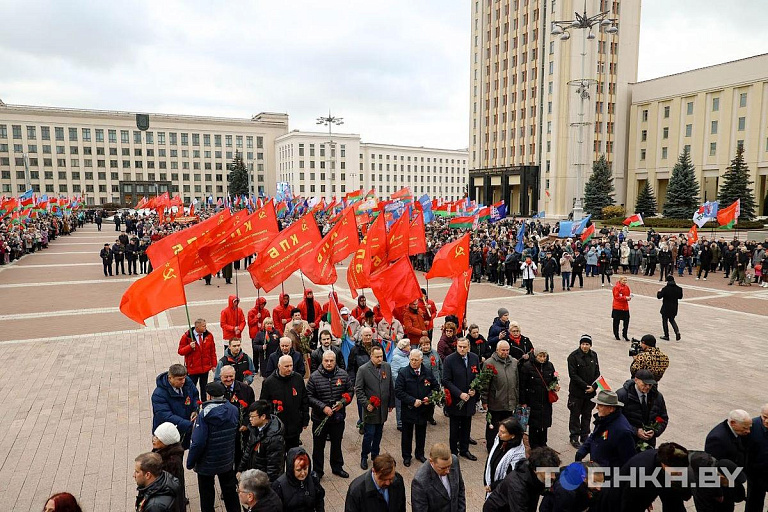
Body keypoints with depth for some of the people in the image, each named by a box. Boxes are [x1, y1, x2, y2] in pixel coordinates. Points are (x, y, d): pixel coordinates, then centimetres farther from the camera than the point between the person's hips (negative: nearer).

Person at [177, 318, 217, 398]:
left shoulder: (208, 335, -3)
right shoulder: (187, 336, -11)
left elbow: (212, 351, 5)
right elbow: (180, 351, -7)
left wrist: (214, 365, 3)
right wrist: (189, 347, -26)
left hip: (205, 368, 3)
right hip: (192, 368, -3)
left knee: (204, 388, 16)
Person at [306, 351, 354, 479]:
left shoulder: (343, 374, -4)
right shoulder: (314, 377, -12)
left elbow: (350, 391, 5)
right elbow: (309, 396, -10)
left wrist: (343, 402, -12)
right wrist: (323, 407, -20)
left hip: (338, 418, 2)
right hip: (320, 419, -2)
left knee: (337, 444, 20)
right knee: (318, 446, 12)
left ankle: (337, 467, 40)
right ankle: (317, 471, 29)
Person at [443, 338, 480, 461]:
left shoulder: (474, 358, 1)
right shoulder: (449, 360, -13)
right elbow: (446, 381, -13)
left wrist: (475, 389, -8)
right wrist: (460, 394, -19)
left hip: (469, 399, 4)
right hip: (454, 400, -4)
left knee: (466, 427, 17)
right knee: (454, 428, 9)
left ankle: (464, 450, 33)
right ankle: (453, 452, 23)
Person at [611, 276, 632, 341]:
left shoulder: (627, 287, 8)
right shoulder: (616, 287, -10)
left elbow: (628, 295, 15)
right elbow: (616, 297, -14)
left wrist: (629, 298, -8)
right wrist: (625, 298, -21)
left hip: (625, 307, 5)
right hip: (617, 307, -5)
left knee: (626, 321, 2)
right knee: (616, 321, 6)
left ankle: (625, 335, 12)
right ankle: (616, 335, 20)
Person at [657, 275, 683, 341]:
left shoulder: (665, 289, -20)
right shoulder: (678, 288, -5)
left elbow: (659, 296, -17)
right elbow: (680, 296, 8)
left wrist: (659, 292, 3)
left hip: (666, 308, -5)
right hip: (674, 308, 5)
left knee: (665, 321, 10)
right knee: (672, 320, 24)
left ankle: (666, 336, 15)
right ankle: (677, 332, 4)